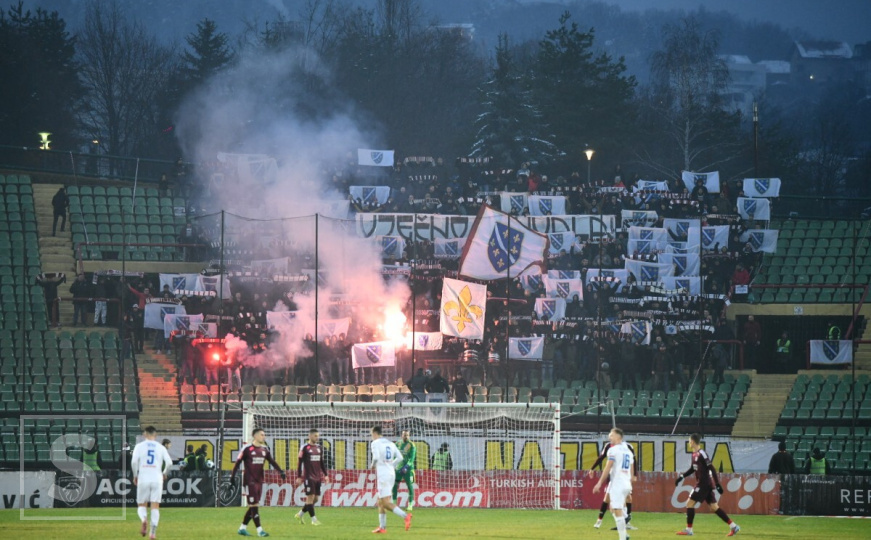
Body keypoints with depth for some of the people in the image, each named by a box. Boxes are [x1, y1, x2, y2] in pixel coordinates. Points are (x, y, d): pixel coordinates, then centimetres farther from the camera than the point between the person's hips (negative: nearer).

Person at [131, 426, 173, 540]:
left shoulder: (140, 446, 2)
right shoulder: (160, 448, 6)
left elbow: (134, 461, -9)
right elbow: (169, 462, -2)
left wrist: (135, 475, 4)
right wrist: (164, 473, 16)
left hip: (143, 479, -1)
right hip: (157, 478, 1)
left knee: (142, 505, 9)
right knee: (155, 506, 3)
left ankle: (144, 520, -24)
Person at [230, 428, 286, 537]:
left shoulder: (265, 449, 8)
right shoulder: (247, 449, -9)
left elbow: (272, 462, 11)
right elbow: (237, 463, -6)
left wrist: (280, 471, -2)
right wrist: (232, 477, -7)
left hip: (259, 481, 7)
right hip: (249, 481, -7)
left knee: (253, 506, 9)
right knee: (254, 505, -8)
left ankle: (242, 528, 19)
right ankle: (259, 530, -9)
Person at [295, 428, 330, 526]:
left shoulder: (320, 448, 12)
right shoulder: (305, 448, -6)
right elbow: (299, 463, -5)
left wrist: (326, 474, 12)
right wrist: (299, 477, -8)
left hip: (318, 477, 6)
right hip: (309, 477, -6)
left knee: (316, 498, 6)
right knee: (310, 497, -6)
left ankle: (300, 514, 20)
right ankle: (313, 519, -3)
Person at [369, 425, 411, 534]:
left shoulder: (375, 443, -6)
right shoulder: (390, 444, 14)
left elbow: (376, 457, -21)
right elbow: (399, 457, 9)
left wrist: (373, 465, -1)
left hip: (382, 475, -8)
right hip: (391, 473, 8)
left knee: (386, 503, -11)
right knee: (380, 502, 16)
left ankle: (405, 516, -29)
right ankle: (382, 527, 14)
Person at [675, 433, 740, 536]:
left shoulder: (702, 454, -16)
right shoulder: (695, 454, 11)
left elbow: (711, 469, -18)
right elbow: (693, 468, 26)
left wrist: (717, 484, -20)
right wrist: (682, 476, 21)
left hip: (704, 484, -9)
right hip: (702, 484, 9)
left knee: (690, 503, -6)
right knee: (714, 506, 9)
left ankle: (688, 530, -2)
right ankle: (733, 526, 9)